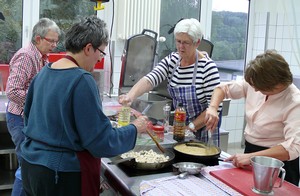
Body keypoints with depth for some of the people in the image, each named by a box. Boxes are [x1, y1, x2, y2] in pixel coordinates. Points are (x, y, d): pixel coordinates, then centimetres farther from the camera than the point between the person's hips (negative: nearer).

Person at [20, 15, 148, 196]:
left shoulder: (44, 72, 4)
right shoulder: (82, 80, -21)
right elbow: (103, 143, -20)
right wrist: (135, 128, -6)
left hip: (31, 163, 8)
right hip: (62, 175, -8)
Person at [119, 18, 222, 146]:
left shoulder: (207, 67, -20)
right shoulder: (171, 60, -5)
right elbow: (150, 79, -20)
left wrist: (191, 127, -22)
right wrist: (131, 95, -38)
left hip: (202, 131, -5)